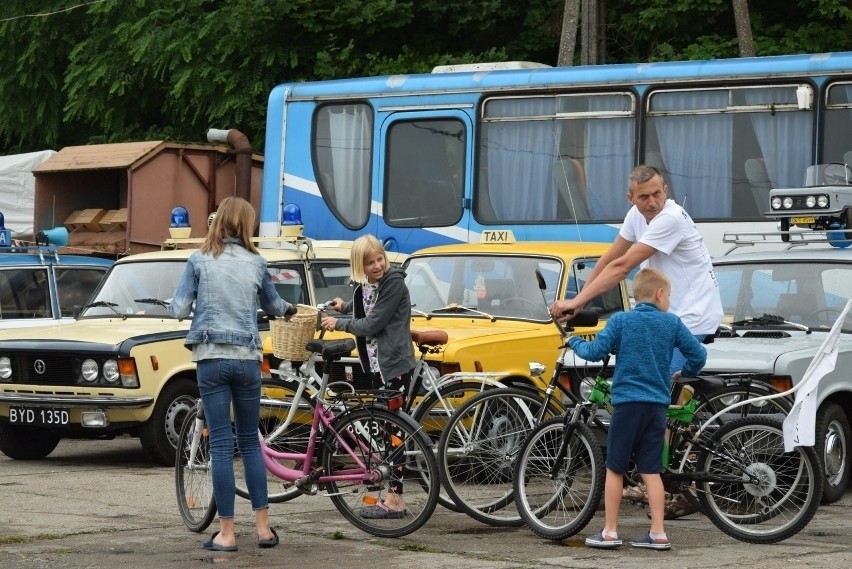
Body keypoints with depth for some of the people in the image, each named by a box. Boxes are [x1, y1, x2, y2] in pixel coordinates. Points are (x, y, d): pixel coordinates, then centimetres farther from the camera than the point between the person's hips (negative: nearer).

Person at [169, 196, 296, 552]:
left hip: (212, 358, -2)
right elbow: (272, 306, 22)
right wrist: (288, 309, 45)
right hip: (247, 358, 2)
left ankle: (226, 533, -1)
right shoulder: (256, 263, 5)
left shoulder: (200, 261, -2)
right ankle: (263, 527, 13)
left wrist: (176, 305, 21)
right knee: (250, 441, 13)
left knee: (221, 444, -1)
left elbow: (178, 310, -3)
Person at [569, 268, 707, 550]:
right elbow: (698, 355, 7)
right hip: (657, 404, 2)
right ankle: (658, 533, 5)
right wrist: (684, 373, 27)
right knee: (651, 470, 7)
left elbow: (595, 352, -8)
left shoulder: (620, 321, 0)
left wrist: (575, 342, 12)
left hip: (627, 402, -2)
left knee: (614, 468, 5)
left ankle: (609, 532, 7)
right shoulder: (671, 323, 6)